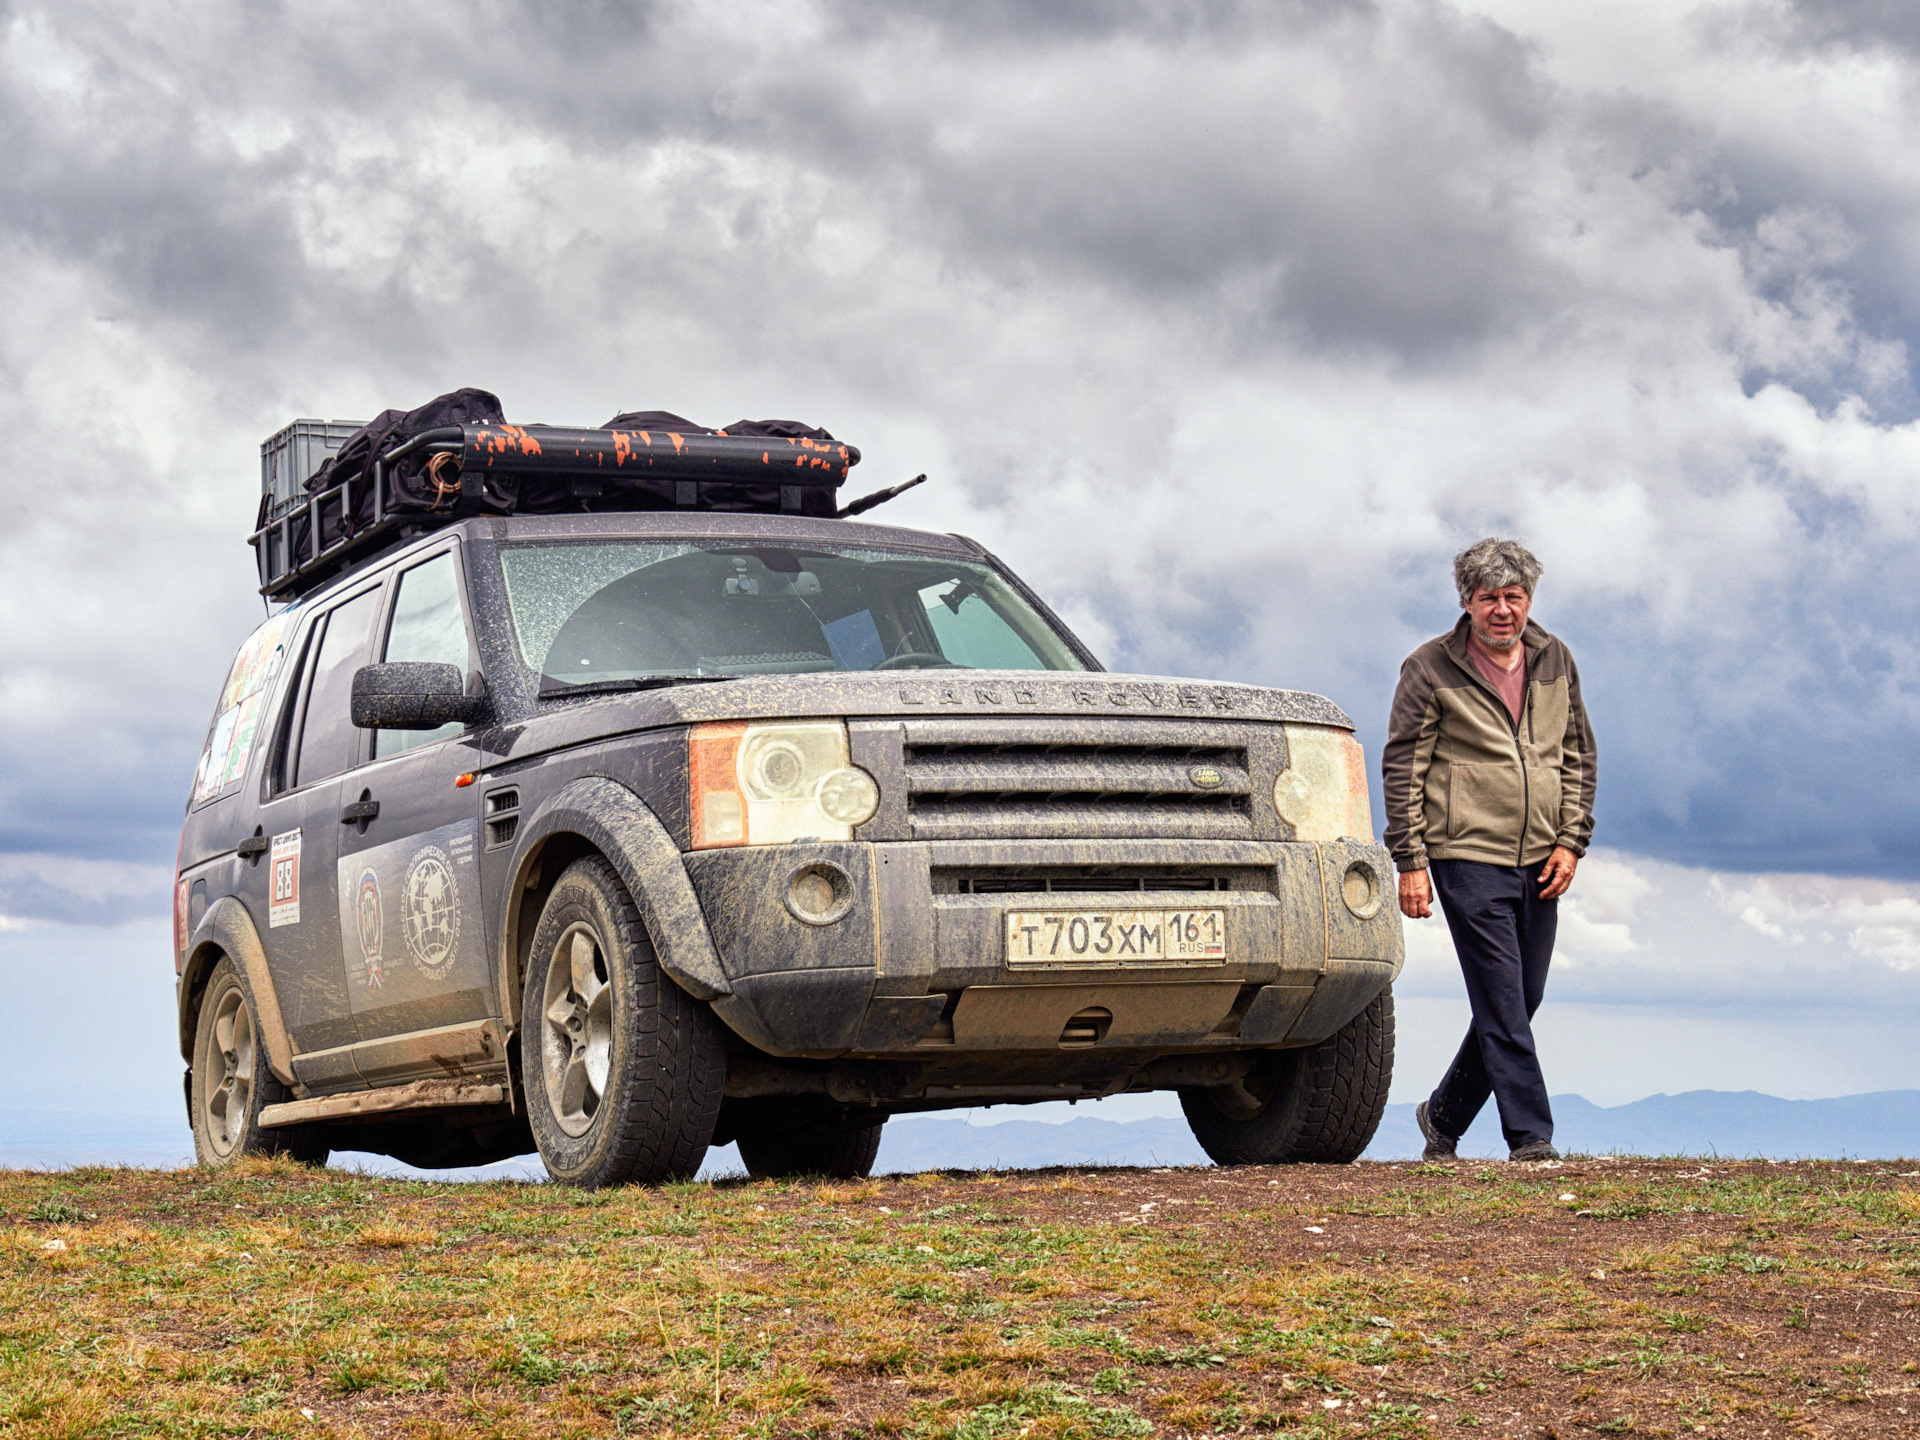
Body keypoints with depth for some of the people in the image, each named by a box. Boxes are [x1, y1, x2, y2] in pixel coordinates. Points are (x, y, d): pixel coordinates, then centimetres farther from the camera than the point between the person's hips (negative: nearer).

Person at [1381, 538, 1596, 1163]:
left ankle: (1444, 1115, 25)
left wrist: (1570, 841, 5)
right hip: (1468, 859, -5)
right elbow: (1402, 767, -2)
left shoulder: (1555, 662, 10)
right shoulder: (1430, 669, -3)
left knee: (1522, 1000, 9)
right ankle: (1530, 1137, -8)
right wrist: (1410, 861, -7)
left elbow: (1579, 756, 16)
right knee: (1502, 1002, -10)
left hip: (1537, 864, 5)